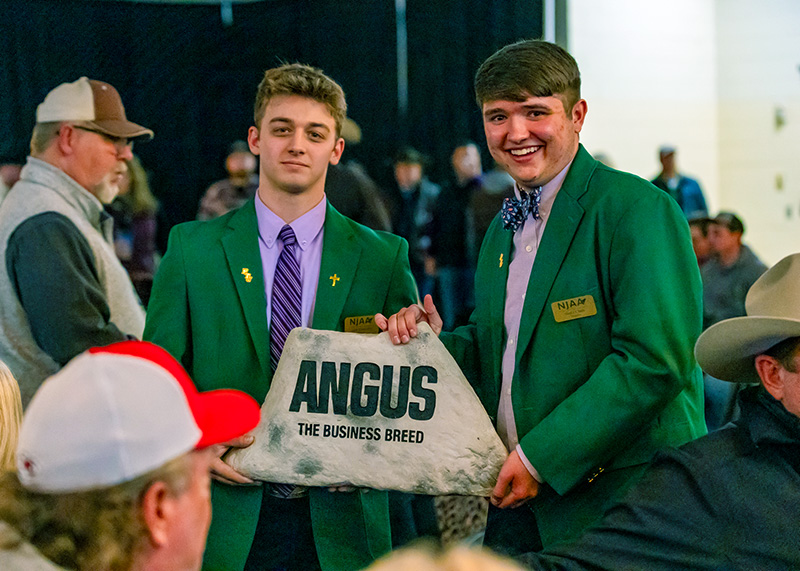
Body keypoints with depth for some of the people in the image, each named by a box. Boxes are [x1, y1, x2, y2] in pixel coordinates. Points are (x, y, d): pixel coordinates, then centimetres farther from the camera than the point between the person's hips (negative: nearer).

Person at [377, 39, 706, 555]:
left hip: (613, 504, -7)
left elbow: (654, 362, -20)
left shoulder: (639, 210, -12)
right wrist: (438, 343, 0)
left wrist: (541, 456, -20)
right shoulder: (504, 228, 15)